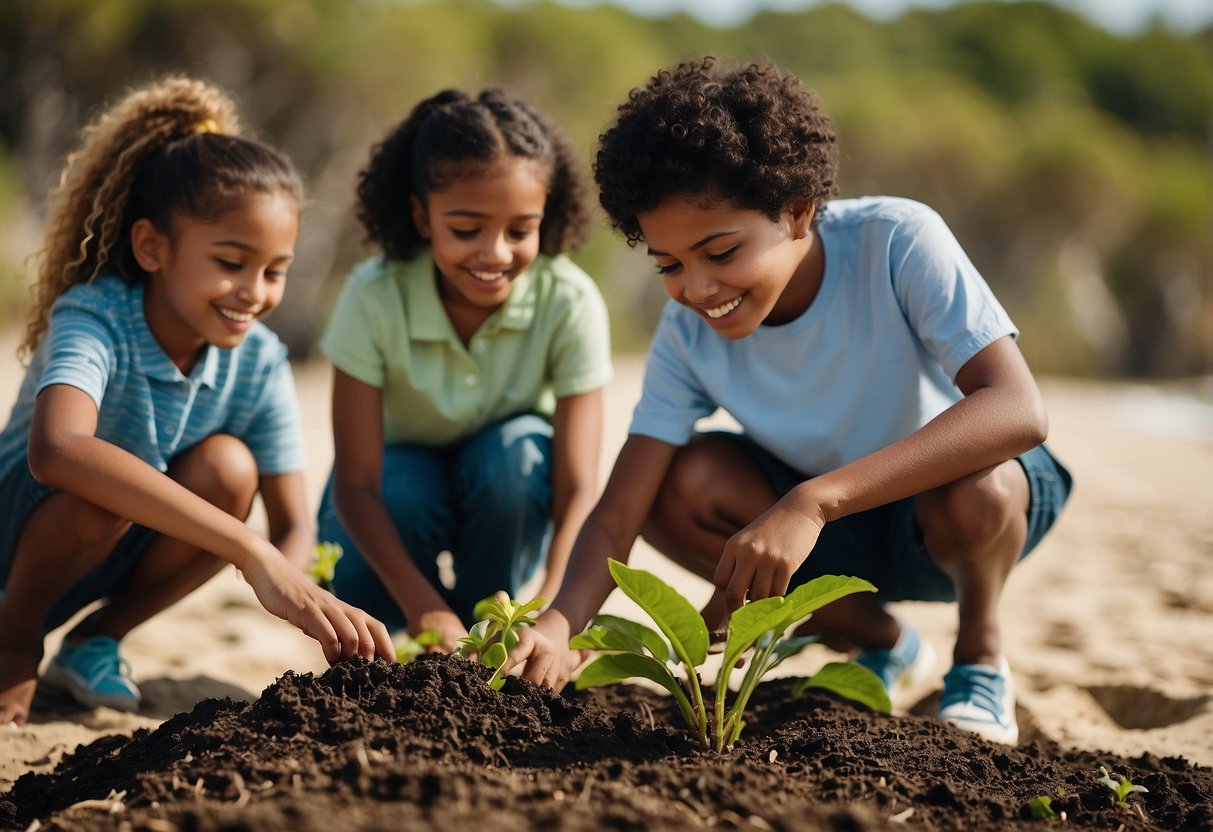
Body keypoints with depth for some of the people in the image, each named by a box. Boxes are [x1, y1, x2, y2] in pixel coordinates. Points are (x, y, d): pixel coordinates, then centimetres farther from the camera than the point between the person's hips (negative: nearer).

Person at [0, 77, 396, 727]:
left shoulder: (258, 362, -14)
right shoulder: (92, 319, -31)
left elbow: (293, 524, -13)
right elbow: (58, 451, -53)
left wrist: (303, 600, -40)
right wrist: (251, 553, -59)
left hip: (116, 557, 4)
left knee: (227, 467, -25)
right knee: (103, 485, -36)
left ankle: (98, 639, 0)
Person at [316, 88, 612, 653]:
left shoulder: (570, 303, -26)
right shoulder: (375, 298, -26)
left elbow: (578, 487, -31)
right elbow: (355, 480, -29)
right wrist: (425, 608, -44)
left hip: (504, 502, 1)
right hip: (396, 493, -1)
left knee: (514, 450, -32)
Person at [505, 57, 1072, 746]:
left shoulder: (896, 243, -29)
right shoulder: (688, 333, -17)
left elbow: (1019, 411, -42)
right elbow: (618, 518, -20)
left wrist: (811, 502, -50)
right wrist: (560, 627, -43)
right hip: (833, 537, 4)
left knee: (975, 494, -38)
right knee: (676, 487, -22)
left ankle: (982, 655, -3)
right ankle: (877, 642, 2)